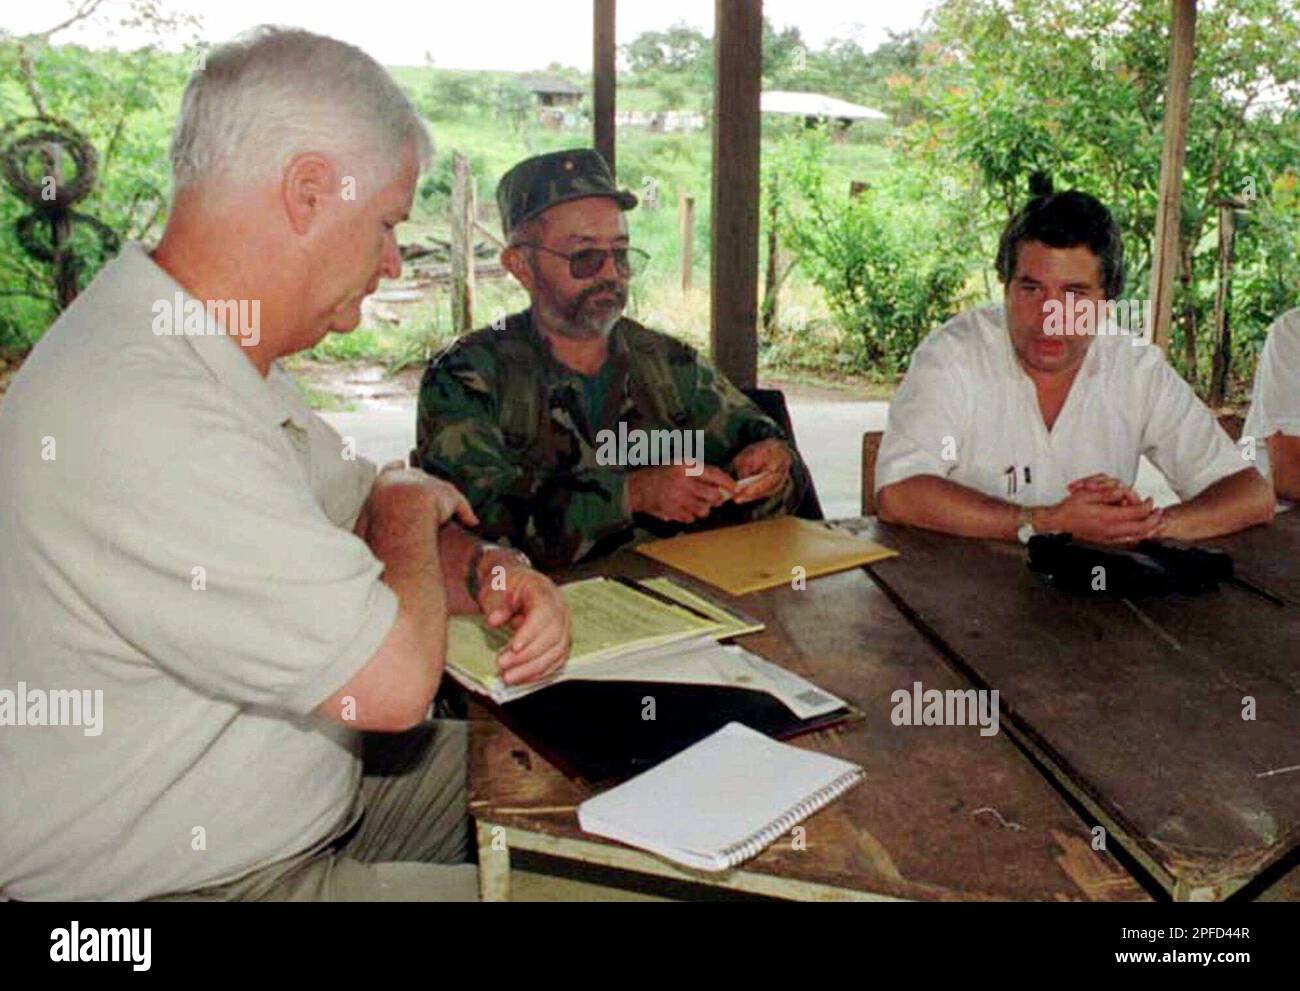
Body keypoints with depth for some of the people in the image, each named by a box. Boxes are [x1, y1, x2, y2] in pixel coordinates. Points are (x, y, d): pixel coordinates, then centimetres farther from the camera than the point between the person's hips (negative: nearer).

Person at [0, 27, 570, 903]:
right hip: (202, 878, -10)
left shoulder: (228, 359, 3)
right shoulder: (142, 421, -32)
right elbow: (395, 679, -30)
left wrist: (486, 570, -9)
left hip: (304, 791, 10)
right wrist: (412, 506, -11)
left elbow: (365, 510, 12)